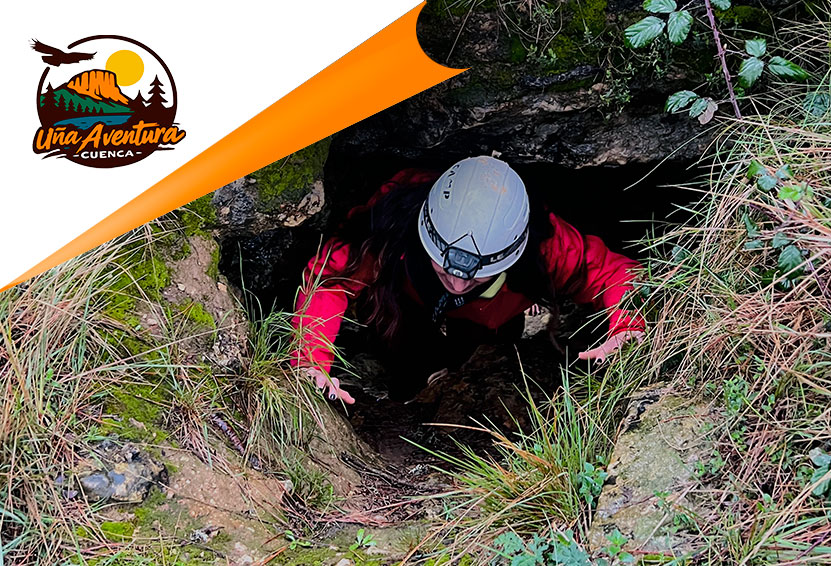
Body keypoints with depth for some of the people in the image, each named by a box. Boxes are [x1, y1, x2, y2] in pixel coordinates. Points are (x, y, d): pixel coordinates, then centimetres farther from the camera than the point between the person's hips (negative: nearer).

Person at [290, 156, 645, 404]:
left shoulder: (541, 245, -44)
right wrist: (310, 361, -50)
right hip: (408, 305, 0)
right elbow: (328, 274, -35)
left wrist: (627, 328, -50)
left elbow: (610, 270, -29)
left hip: (488, 324, 1)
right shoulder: (396, 220, -46)